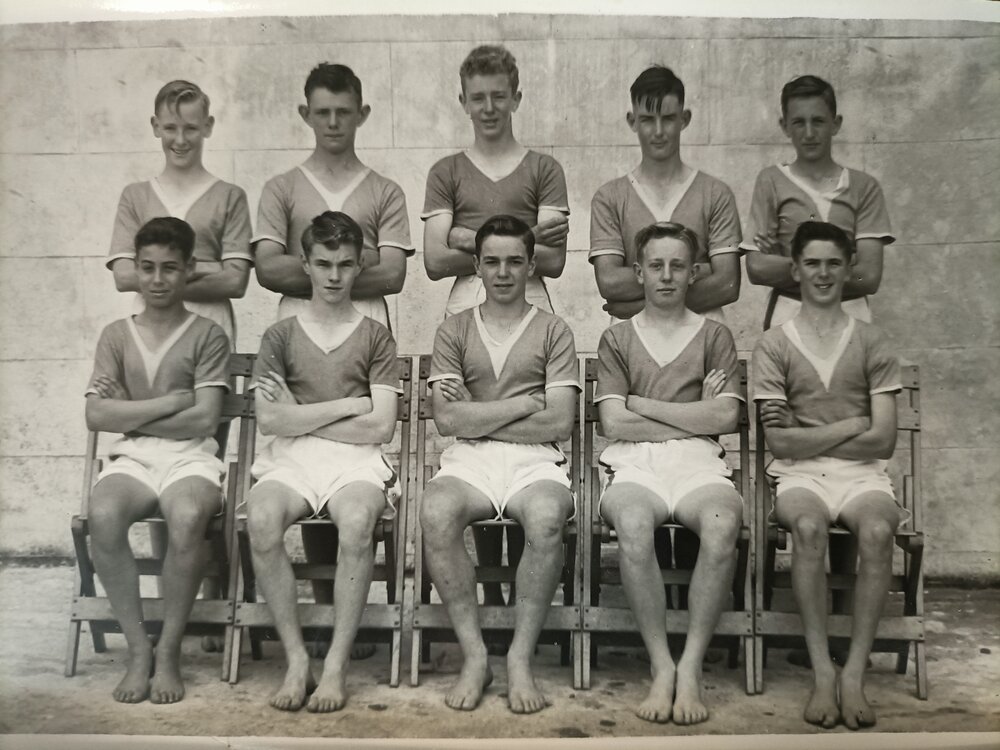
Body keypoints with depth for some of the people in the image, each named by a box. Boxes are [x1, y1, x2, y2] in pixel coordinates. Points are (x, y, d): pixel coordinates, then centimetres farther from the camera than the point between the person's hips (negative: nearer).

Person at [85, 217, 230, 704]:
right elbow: (97, 415, 2)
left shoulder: (208, 336, 5)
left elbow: (204, 418, -6)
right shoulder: (116, 336, 13)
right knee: (102, 516, -33)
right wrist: (169, 402, -5)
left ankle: (169, 652, -18)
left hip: (190, 455, -2)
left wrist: (130, 417, -3)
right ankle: (137, 649, -17)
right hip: (131, 457, 2)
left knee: (186, 518, -36)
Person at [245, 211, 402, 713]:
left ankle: (337, 665, -25)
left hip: (357, 460, -1)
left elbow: (380, 427, 0)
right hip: (290, 460, 1)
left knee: (356, 521, -35)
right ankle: (296, 660, -21)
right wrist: (345, 405, -2)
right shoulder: (280, 336, 15)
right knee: (261, 517, -32)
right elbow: (270, 421, 1)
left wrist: (301, 417, -1)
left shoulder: (375, 337, 12)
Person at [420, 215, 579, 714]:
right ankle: (474, 656, -22)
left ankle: (520, 659, -23)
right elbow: (447, 420, 2)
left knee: (546, 519, -36)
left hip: (535, 459, -1)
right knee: (435, 513, -33)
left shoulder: (553, 332, 12)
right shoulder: (454, 331, 15)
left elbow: (559, 423, -1)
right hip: (468, 459, 1)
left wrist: (477, 417, -2)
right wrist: (525, 403, -2)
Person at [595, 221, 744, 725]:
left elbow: (725, 418, 1)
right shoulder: (616, 338, 16)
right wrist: (696, 414, 2)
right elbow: (614, 424, 3)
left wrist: (642, 404, 1)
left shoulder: (714, 336, 17)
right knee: (633, 524, -36)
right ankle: (661, 668, -24)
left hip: (698, 461, 1)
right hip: (632, 463, 0)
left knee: (722, 524, -34)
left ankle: (690, 669, -25)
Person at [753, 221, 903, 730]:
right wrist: (851, 426, -2)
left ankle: (854, 675, -25)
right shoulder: (773, 346, 7)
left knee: (877, 529, -32)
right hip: (799, 475, -1)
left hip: (862, 473, 1)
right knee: (808, 526, -35)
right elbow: (780, 443, -2)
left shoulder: (872, 344, 11)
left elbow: (883, 441, 1)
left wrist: (807, 438, -2)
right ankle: (822, 673, -26)